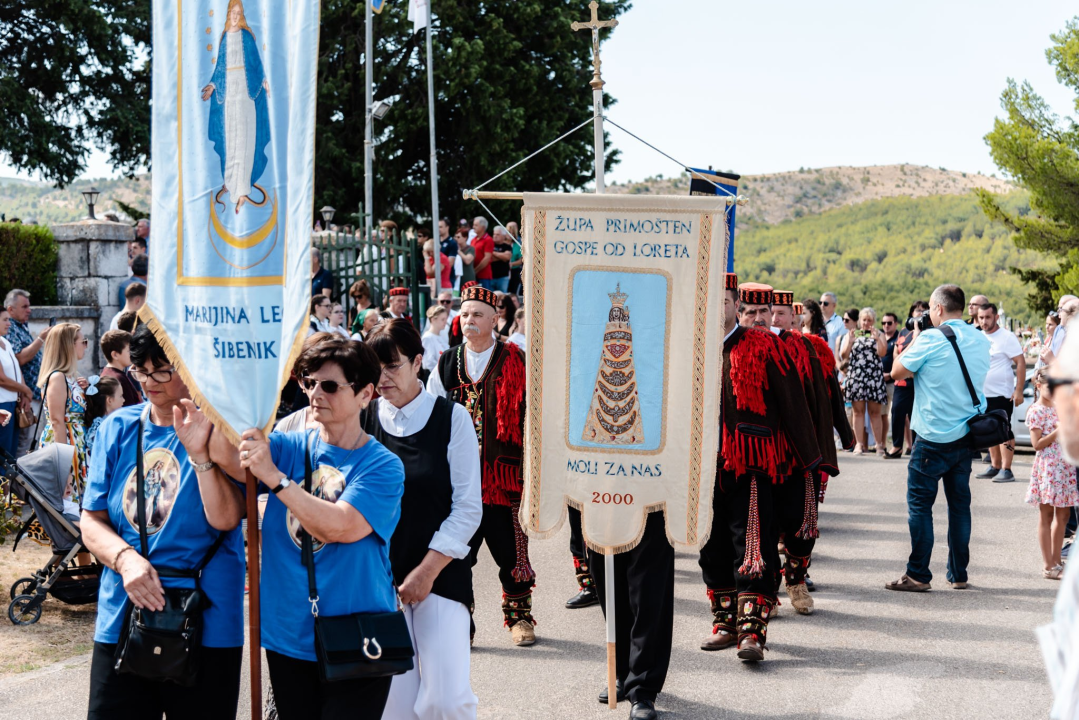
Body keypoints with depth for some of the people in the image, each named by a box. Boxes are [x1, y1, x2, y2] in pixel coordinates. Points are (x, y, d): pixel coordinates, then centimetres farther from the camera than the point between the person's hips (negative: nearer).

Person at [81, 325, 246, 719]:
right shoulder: (118, 428, 8)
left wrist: (199, 452, -26)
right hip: (121, 616, 3)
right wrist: (125, 558, -12)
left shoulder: (218, 430, -4)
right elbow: (92, 520, 7)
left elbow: (226, 519, -15)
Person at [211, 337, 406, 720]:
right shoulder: (291, 446, 4)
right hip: (288, 636, 4)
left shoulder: (383, 466, -9)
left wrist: (274, 476, -27)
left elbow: (338, 527, -22)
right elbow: (225, 454, -12)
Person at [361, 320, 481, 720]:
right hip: (380, 575, 1)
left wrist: (427, 571, -8)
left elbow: (468, 507, -3)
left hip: (439, 570, -1)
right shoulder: (363, 419, 2)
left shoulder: (452, 418, -2)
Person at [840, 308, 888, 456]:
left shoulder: (879, 335, 12)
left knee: (875, 411, 0)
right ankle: (860, 444, 1)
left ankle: (879, 444, 1)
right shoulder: (851, 334, 13)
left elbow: (882, 353, -3)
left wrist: (877, 338, -14)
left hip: (874, 377, -1)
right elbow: (843, 355, 4)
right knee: (858, 411, 0)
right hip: (855, 376, 1)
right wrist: (850, 341, -10)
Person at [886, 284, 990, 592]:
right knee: (960, 503, 12)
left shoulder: (931, 339, -13)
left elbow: (897, 371, -6)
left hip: (934, 437, -6)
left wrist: (914, 339, 6)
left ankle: (917, 575, 1)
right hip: (968, 435, 6)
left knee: (919, 503, 1)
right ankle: (959, 574, 17)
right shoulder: (981, 340, 6)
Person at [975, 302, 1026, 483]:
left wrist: (1019, 390, -19)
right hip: (983, 393, 7)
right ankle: (995, 467, 21)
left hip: (1002, 394, -7)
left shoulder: (1007, 337, -11)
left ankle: (1006, 470, -4)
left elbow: (1021, 363, -13)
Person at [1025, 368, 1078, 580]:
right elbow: (1037, 444, -13)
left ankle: (1056, 562, 18)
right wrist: (1059, 431, -19)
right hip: (1047, 467, -7)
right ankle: (1048, 566, 2)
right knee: (1046, 515, -1)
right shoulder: (1036, 411, -8)